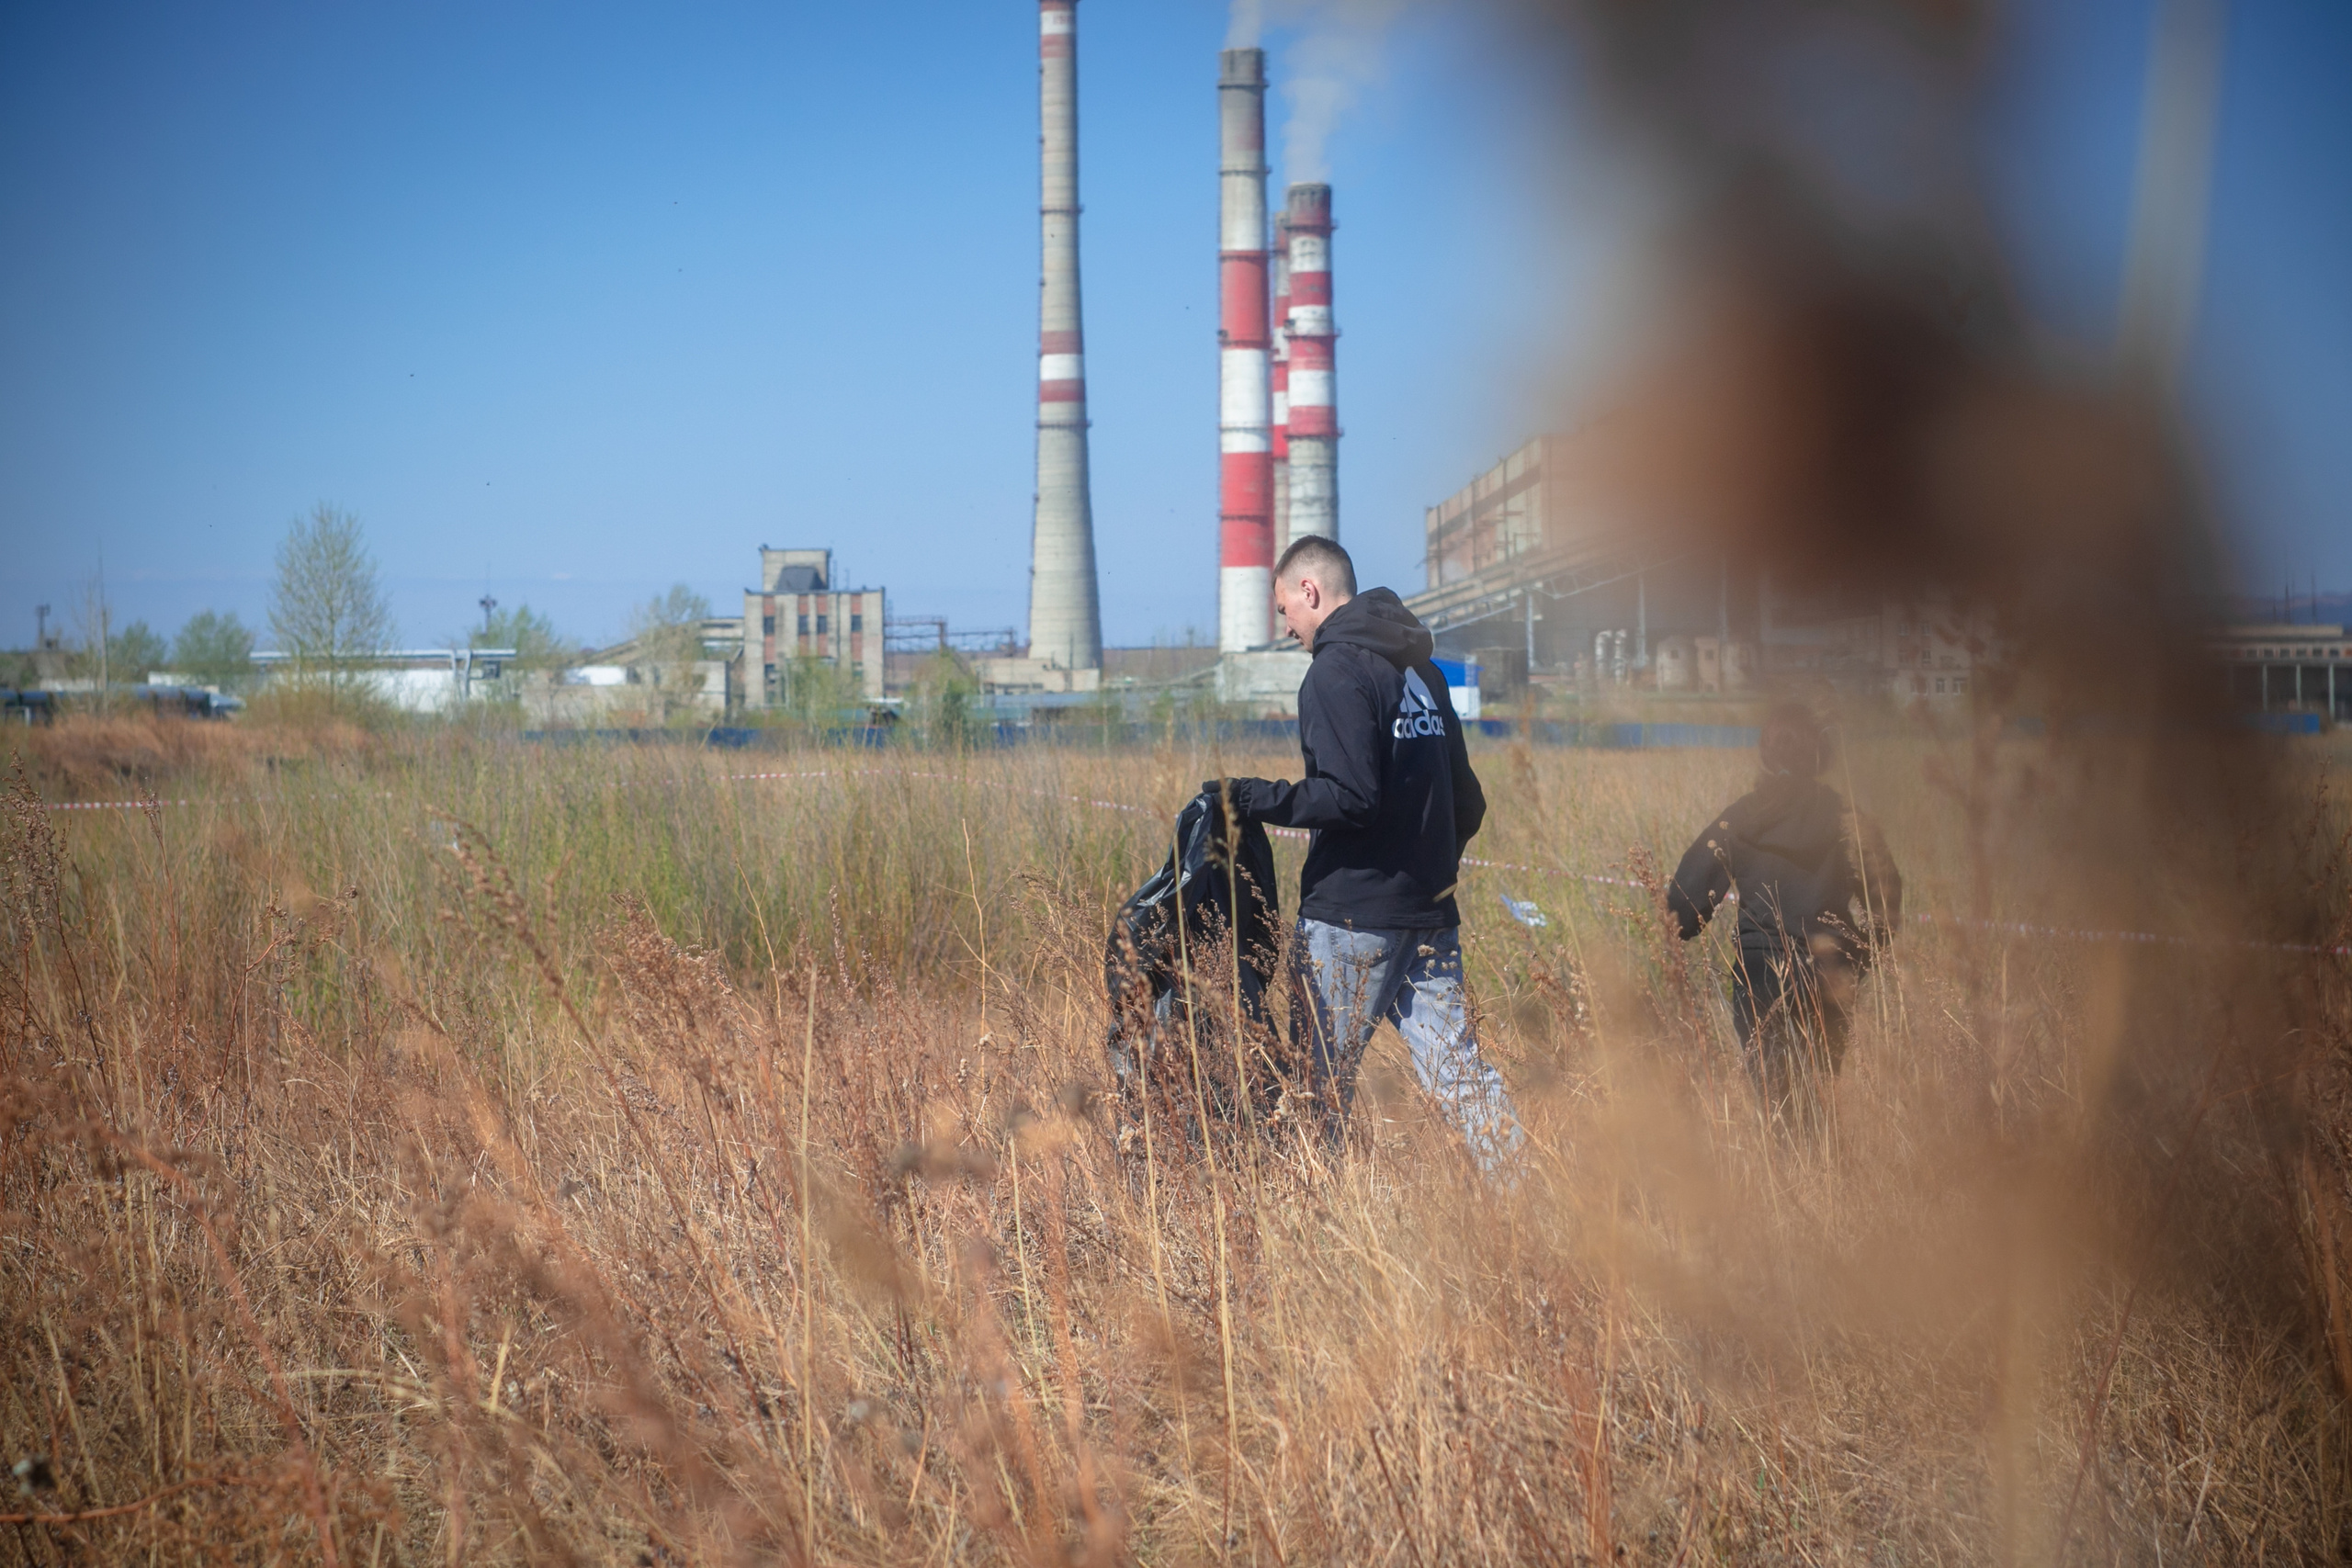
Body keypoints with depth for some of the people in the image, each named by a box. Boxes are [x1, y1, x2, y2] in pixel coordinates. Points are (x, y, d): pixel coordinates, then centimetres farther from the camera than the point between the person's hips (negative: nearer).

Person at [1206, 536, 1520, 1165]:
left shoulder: (1336, 671, -11)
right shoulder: (1422, 671, 15)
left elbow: (1349, 798, -21)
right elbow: (1466, 801, 18)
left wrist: (1250, 799, -16)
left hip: (1352, 917, -8)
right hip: (1430, 913, 8)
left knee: (1321, 1078, 3)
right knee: (1457, 1066, 6)